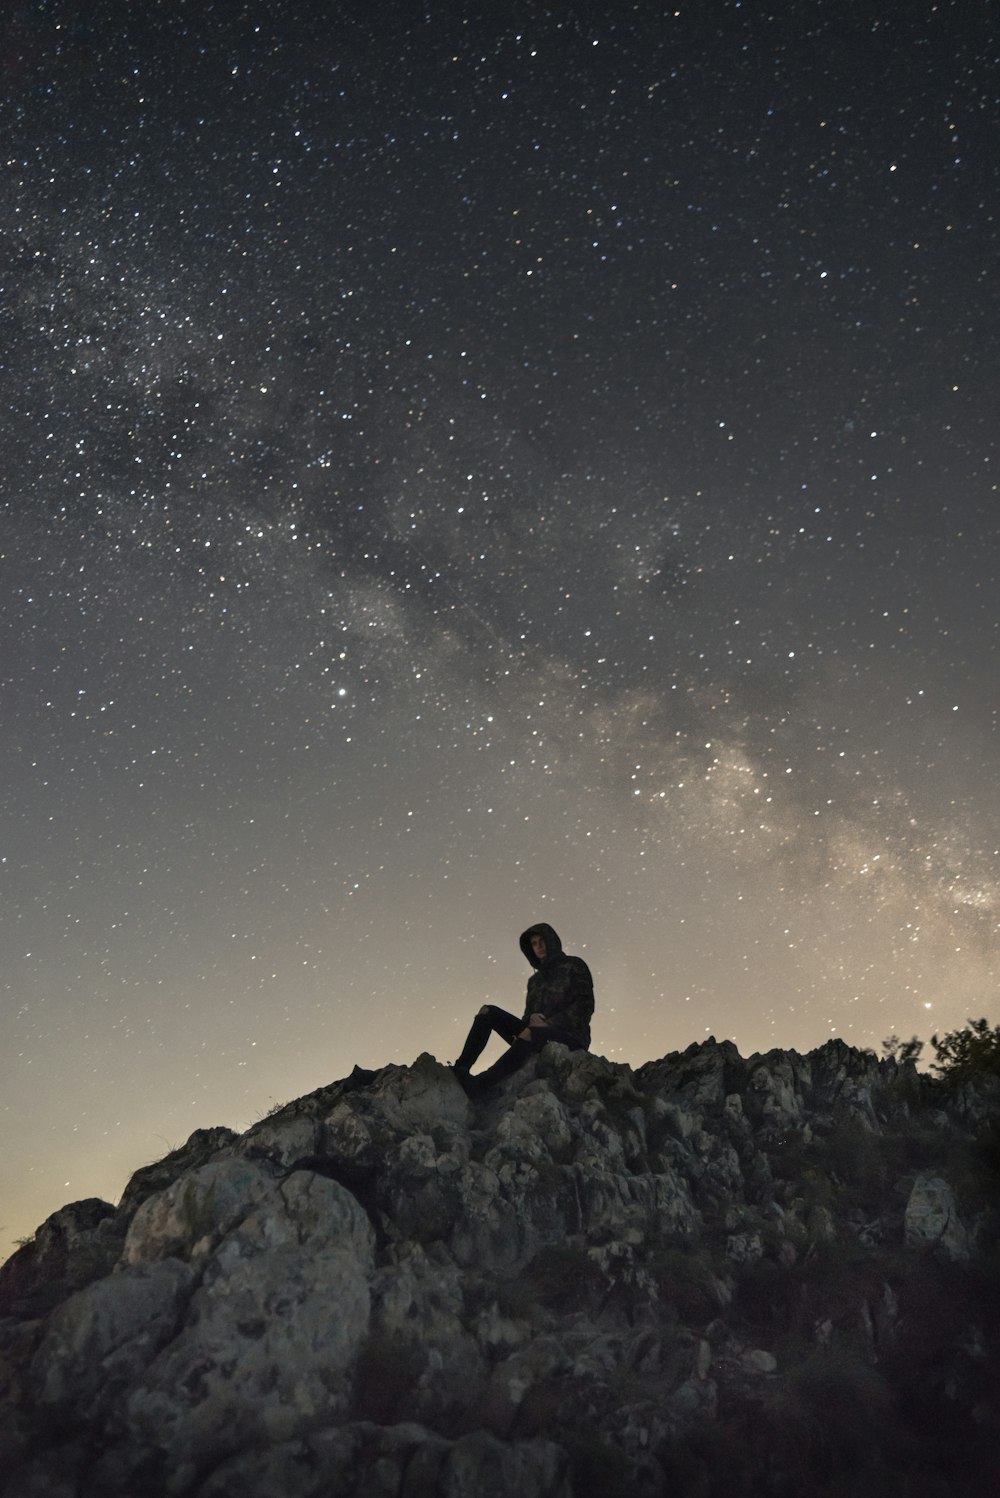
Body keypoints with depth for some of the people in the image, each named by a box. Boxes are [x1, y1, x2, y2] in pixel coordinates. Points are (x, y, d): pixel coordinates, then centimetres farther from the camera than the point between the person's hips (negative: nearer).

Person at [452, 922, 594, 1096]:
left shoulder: (574, 966, 7)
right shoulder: (535, 979, 24)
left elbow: (585, 1005, -5)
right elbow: (529, 1012, 16)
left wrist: (551, 1023, -16)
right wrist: (531, 1018, -9)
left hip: (569, 1036, -6)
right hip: (538, 1037, 6)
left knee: (530, 1033, -39)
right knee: (488, 1011, -9)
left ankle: (477, 1086, -50)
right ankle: (460, 1070, -25)